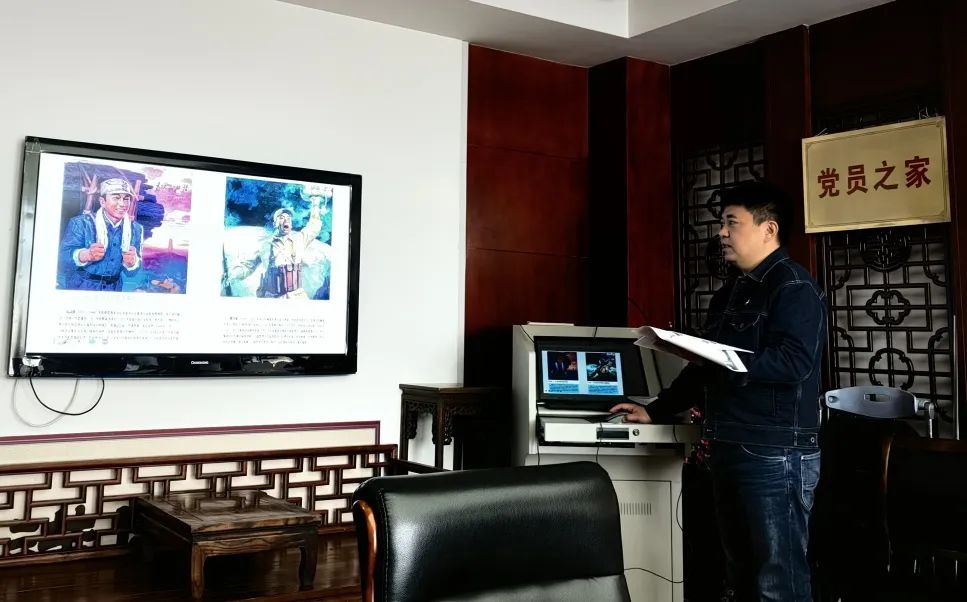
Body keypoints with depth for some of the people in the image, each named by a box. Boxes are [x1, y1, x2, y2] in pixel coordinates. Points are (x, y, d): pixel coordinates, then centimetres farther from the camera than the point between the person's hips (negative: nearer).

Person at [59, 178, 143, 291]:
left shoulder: (136, 229, 5)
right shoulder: (81, 223, -6)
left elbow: (133, 271, 4)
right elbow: (63, 257, -15)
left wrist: (131, 262, -18)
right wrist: (86, 255, -33)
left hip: (113, 289, 3)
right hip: (81, 287, -3)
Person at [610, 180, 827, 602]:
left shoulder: (793, 287, -9)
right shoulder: (729, 293, 19)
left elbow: (794, 363, -22)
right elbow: (705, 367, 24)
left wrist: (724, 362, -30)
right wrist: (655, 411, 20)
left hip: (775, 454, -9)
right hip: (728, 451, 9)